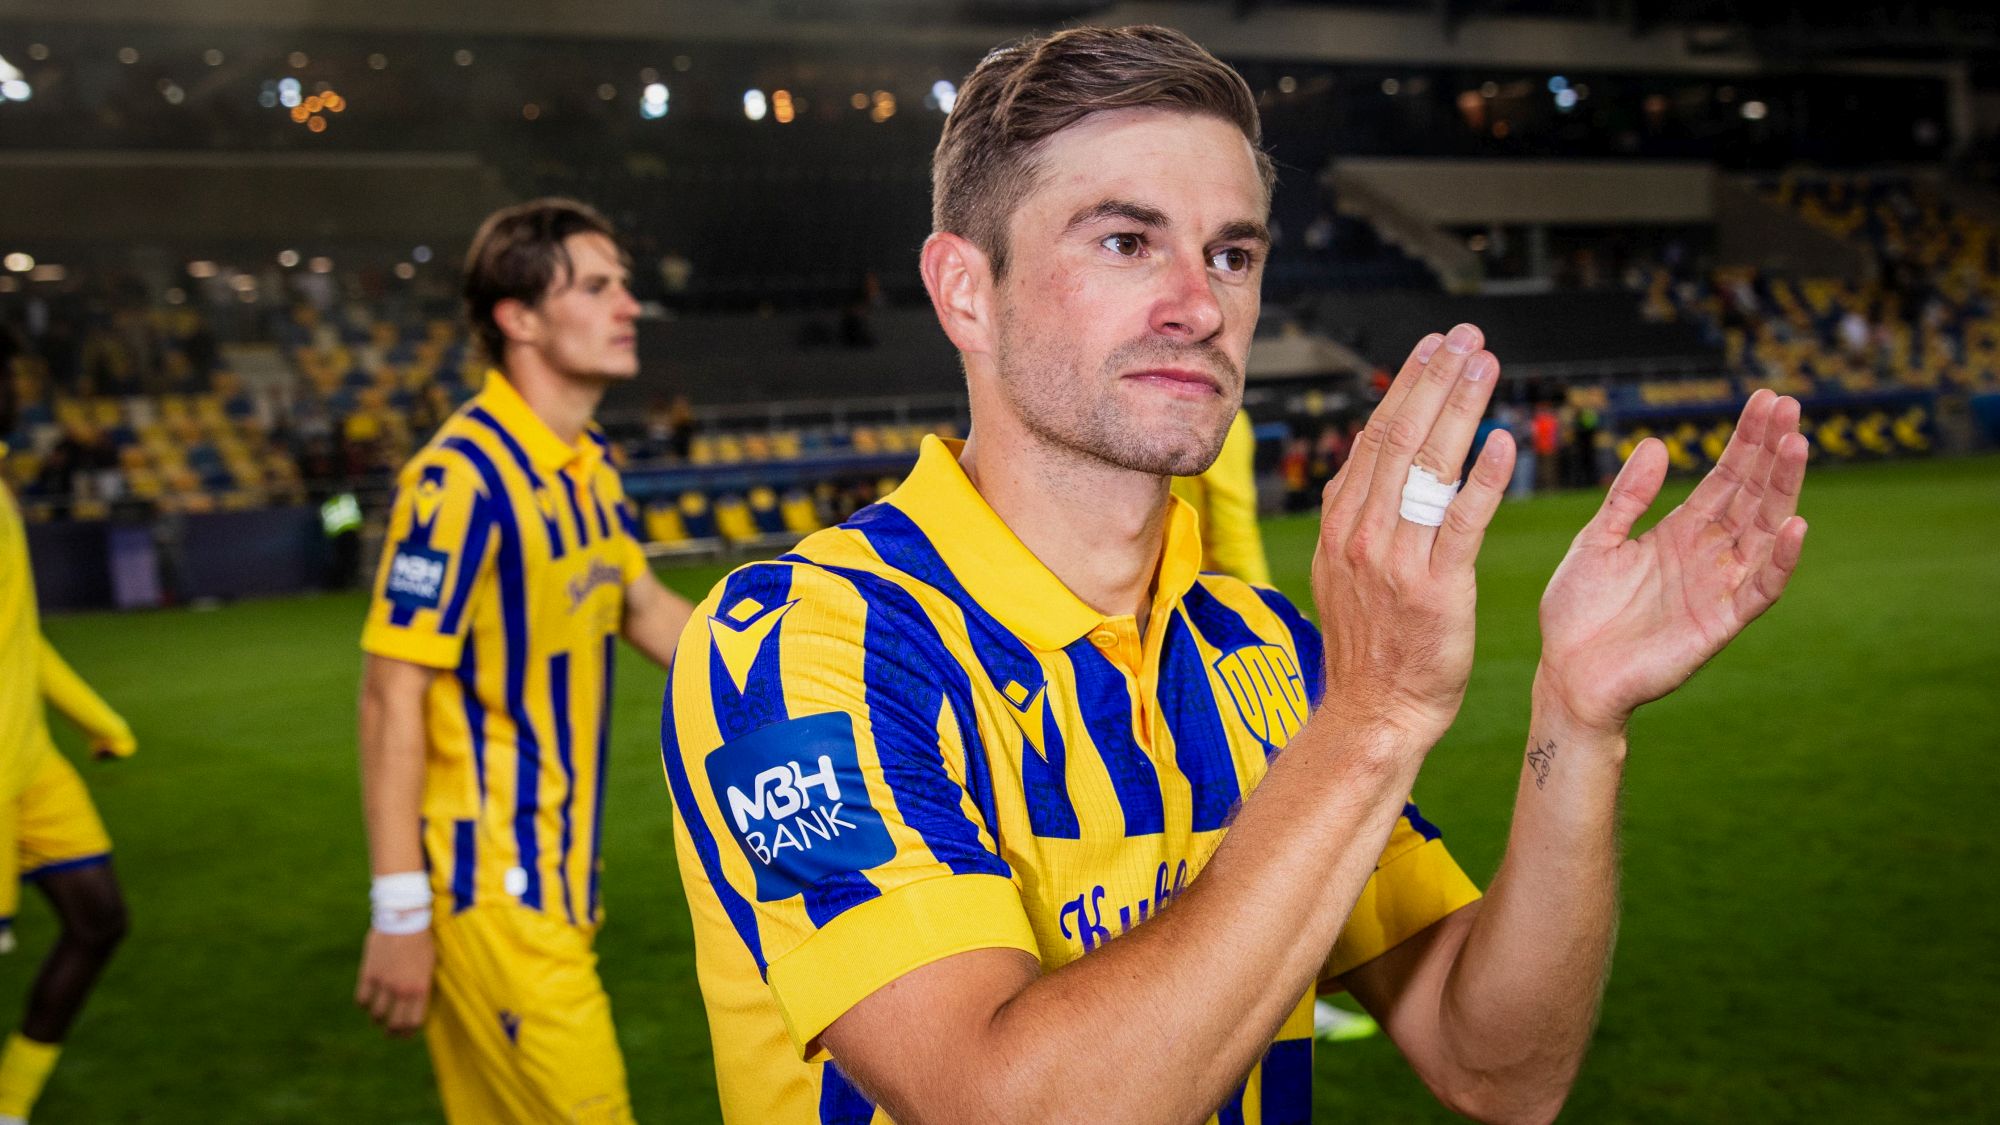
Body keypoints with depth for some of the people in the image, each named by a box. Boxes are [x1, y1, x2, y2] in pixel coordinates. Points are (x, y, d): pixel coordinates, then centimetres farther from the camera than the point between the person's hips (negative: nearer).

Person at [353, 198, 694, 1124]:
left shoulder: (591, 463, 8)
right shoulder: (462, 476, -19)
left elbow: (642, 607, 20)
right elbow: (392, 694, -19)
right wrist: (400, 913, -18)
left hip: (554, 875, 8)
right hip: (492, 887, -8)